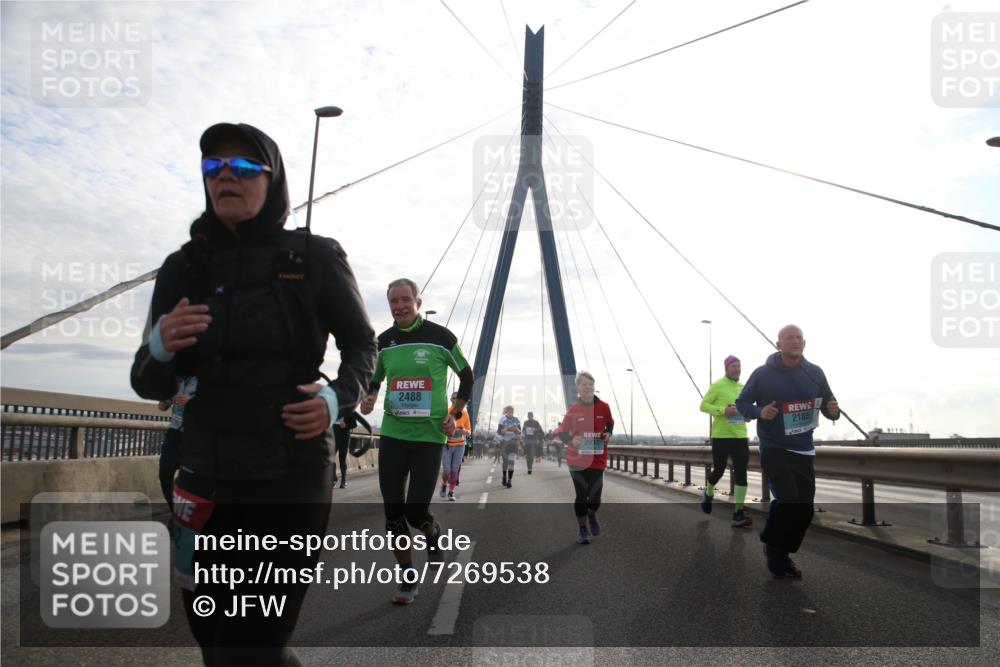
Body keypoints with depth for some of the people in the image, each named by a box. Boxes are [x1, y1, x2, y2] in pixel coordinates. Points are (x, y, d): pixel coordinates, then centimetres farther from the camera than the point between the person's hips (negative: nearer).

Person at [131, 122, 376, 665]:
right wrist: (160, 348, -14)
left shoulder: (315, 259, -4)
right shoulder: (184, 268, 5)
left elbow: (362, 345, 6)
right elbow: (149, 386, 8)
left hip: (293, 478, -4)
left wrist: (338, 399, -13)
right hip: (206, 479, 4)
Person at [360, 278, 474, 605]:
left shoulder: (441, 337, -4)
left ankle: (434, 537, 28)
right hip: (392, 434, 4)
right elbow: (373, 380, 20)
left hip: (430, 435, -3)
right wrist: (368, 399, -2)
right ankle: (408, 580, 19)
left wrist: (454, 413, 0)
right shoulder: (383, 342, 6)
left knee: (416, 510, -9)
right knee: (393, 510, 2)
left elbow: (467, 375, 9)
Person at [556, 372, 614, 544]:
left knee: (595, 495, -4)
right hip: (577, 460, -1)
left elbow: (610, 424, 16)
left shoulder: (603, 407, -3)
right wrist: (571, 441, -24)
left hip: (597, 460, 1)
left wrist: (608, 433, -5)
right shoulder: (573, 410, -7)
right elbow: (562, 432, -3)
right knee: (581, 495, 5)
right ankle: (582, 529, 26)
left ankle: (592, 515, 32)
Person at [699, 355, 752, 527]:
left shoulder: (743, 388, 13)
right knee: (719, 470, 5)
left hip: (740, 436, 5)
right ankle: (708, 494, 39)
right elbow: (703, 405, -9)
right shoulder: (717, 385, -5)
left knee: (741, 472, -6)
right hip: (721, 436, -5)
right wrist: (723, 410, -22)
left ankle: (738, 513, -6)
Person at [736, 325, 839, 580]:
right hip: (773, 449, -4)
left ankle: (783, 556, 28)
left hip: (803, 451, 5)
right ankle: (772, 545, 9)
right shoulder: (763, 374, -6)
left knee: (805, 510, 7)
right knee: (787, 499, -20)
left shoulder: (815, 373, 3)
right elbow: (742, 403, 1)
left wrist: (833, 410, -12)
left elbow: (828, 406, 11)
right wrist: (759, 412, -18)